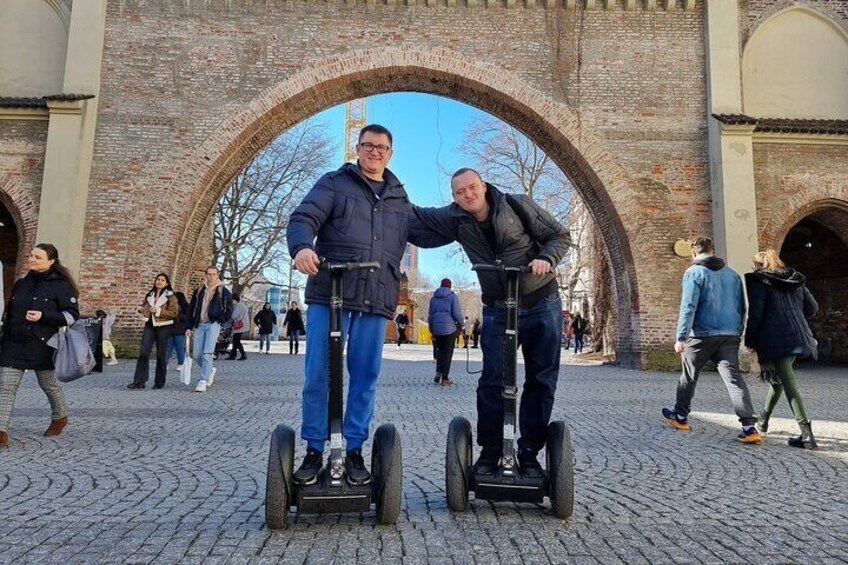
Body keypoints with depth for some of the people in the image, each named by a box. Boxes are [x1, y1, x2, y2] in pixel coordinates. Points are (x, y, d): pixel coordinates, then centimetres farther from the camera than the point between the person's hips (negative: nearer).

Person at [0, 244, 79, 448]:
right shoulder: (21, 282, 8)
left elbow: (72, 314, -9)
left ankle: (60, 417, 37)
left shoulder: (60, 285, -8)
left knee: (48, 384, 14)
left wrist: (43, 316, -21)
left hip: (42, 345, -4)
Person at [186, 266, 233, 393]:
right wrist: (189, 327, 9)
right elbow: (191, 309, 15)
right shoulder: (199, 290, 13)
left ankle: (203, 382, -9)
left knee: (207, 354, -13)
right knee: (197, 355, 2)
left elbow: (229, 311, 3)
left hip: (213, 325, -4)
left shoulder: (223, 291, 2)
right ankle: (210, 370, 29)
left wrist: (218, 320, -8)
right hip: (199, 325, 4)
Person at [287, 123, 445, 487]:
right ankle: (314, 451, 14)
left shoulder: (399, 198, 24)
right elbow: (303, 218, -2)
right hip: (328, 294, -3)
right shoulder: (334, 183, 11)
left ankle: (354, 451, 17)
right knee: (318, 375, -1)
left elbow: (424, 234, 33)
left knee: (365, 378, 4)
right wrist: (302, 247, -24)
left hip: (376, 301, 3)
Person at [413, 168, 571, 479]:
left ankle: (529, 454, 14)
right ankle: (489, 453, 10)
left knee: (542, 381, 2)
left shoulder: (517, 205, -7)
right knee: (492, 382, -2)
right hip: (497, 310, 2)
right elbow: (417, 214, 8)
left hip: (542, 304, -1)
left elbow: (560, 235, -3)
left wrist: (546, 258, -21)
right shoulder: (456, 219, 0)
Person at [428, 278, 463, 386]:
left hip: (436, 329, 4)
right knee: (448, 352, 1)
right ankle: (445, 378, 1)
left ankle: (438, 372, 4)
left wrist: (432, 331, 21)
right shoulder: (452, 297, -2)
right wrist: (461, 324, 8)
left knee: (440, 351, 19)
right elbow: (457, 313, -10)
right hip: (449, 328, -4)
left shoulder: (433, 298, 12)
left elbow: (430, 315, 15)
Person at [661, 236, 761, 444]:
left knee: (689, 375, 13)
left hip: (702, 335, -4)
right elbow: (741, 308, 16)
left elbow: (688, 306, -14)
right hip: (730, 335, 5)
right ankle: (749, 428, -10)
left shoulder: (694, 272, -5)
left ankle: (680, 416, 27)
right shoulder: (732, 274, 14)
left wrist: (681, 337, -14)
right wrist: (738, 332, 22)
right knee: (733, 377, -1)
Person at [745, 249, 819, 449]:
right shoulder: (796, 280, 16)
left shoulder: (759, 281, -4)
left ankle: (806, 434, -12)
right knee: (778, 379, 20)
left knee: (788, 383, -6)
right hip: (798, 337, 7)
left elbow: (755, 313, -11)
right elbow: (812, 307, 16)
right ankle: (763, 421, 33)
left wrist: (750, 340, -2)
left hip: (776, 340, -7)